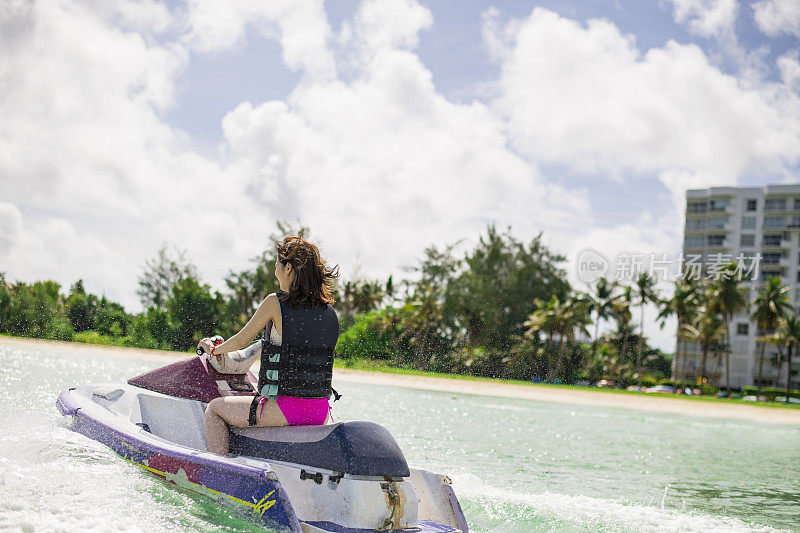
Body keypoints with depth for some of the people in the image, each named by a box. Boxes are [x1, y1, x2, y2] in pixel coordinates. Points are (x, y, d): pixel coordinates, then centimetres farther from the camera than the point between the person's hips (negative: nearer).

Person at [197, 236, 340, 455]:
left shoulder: (275, 302, -9)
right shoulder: (330, 313, 5)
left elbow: (241, 341, 0)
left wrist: (213, 349, 20)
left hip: (285, 409, -6)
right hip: (321, 412, 6)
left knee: (214, 409, 12)